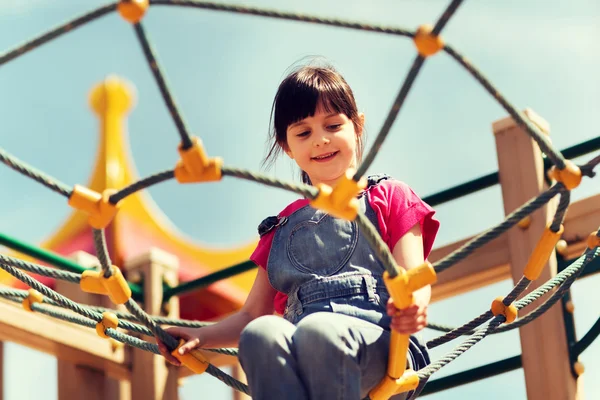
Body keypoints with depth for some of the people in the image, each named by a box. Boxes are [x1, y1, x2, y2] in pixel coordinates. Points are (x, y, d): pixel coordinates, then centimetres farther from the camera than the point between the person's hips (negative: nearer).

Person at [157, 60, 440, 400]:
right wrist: (199, 338, 10)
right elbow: (253, 314, 30)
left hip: (383, 349, -3)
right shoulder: (284, 227, 29)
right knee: (261, 333, -33)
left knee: (317, 329, -38)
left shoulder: (389, 197, 18)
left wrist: (413, 307, -22)